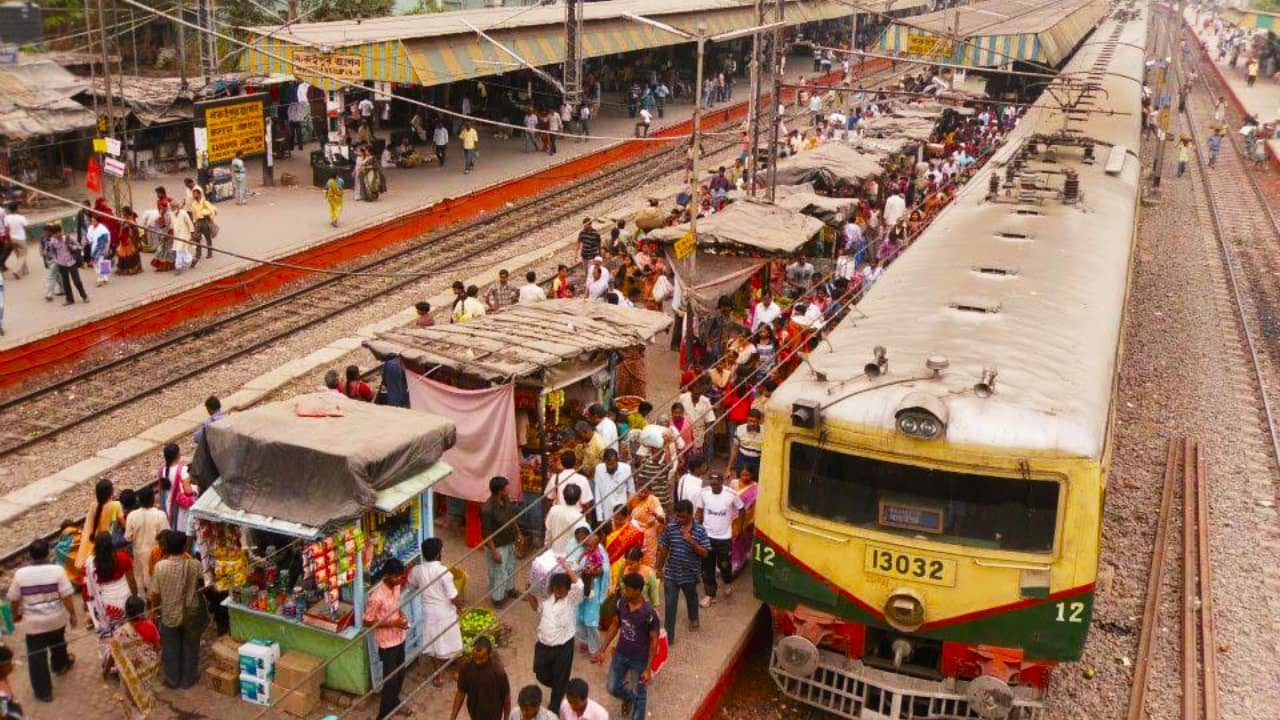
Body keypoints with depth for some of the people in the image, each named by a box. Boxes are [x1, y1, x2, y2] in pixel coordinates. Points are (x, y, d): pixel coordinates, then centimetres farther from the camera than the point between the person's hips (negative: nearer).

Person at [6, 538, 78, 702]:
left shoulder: (20, 573, -12)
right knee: (58, 643, 30)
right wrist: (72, 614, -1)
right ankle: (60, 665, 55)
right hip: (57, 619, 1)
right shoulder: (57, 570, -16)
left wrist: (15, 614, 18)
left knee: (36, 656, 9)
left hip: (33, 622, -1)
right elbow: (67, 596, -14)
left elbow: (14, 599, -1)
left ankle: (43, 691, 15)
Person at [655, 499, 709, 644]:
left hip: (690, 574, 0)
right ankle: (668, 636, 10)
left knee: (691, 598, 26)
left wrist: (691, 541, -29)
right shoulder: (670, 527, -10)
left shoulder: (700, 530, -15)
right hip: (671, 573, 0)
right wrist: (659, 567, 4)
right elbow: (663, 549, 0)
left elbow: (704, 553, -15)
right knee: (670, 605, 1)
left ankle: (693, 618, 55)